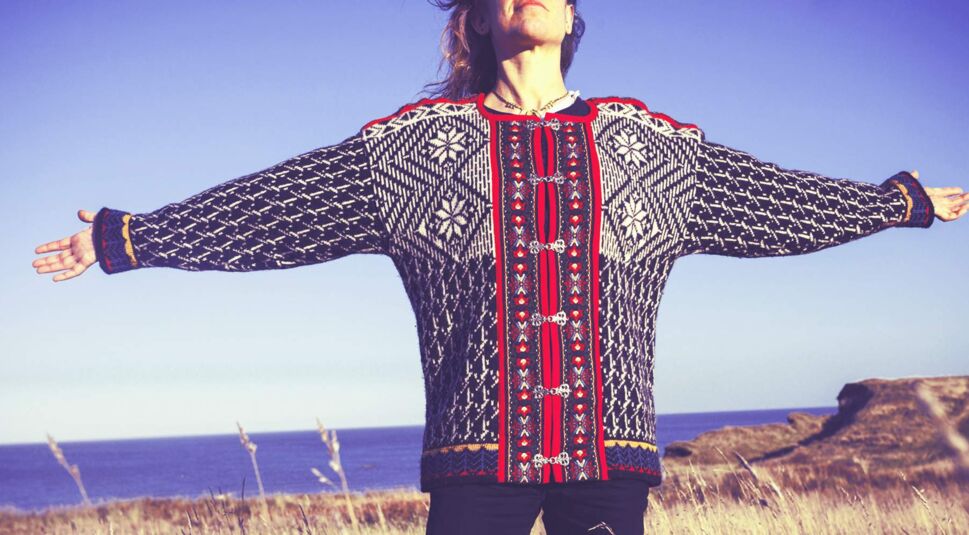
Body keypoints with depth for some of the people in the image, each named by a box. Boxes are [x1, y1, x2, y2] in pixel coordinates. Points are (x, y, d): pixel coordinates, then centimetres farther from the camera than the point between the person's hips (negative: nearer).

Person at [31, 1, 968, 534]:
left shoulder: (651, 145, 13)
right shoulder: (413, 144, 7)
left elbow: (777, 199, 23)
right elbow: (259, 209, 8)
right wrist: (131, 238, 7)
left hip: (611, 455, 2)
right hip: (476, 457, -1)